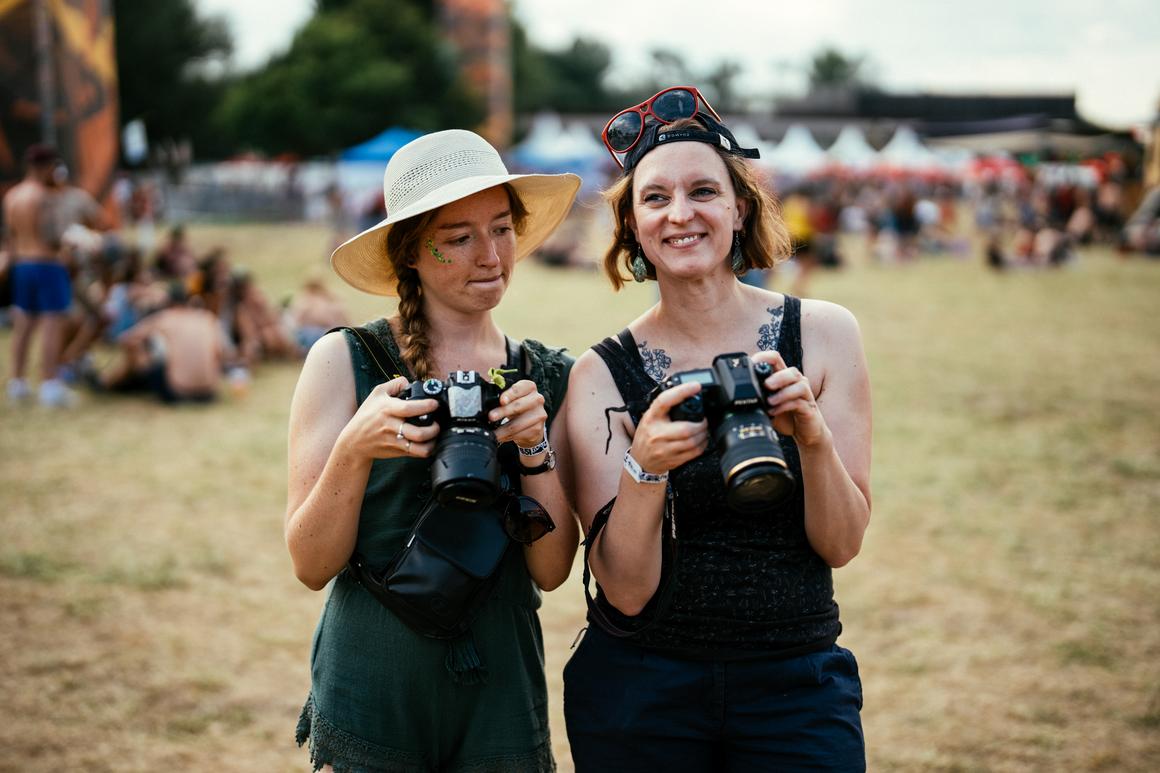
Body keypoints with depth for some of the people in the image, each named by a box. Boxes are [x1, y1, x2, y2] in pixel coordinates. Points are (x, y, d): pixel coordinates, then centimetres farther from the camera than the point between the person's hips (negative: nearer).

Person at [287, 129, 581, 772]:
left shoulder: (548, 378, 1)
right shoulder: (342, 361, -7)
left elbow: (551, 570, -2)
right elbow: (311, 566, -9)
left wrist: (535, 448, -16)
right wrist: (354, 451, -25)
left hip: (503, 702, 3)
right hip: (368, 707, -2)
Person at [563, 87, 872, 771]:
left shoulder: (824, 333, -4)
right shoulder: (601, 374, -8)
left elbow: (842, 543, -6)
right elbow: (626, 590, -13)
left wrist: (814, 435, -22)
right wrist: (644, 467, -28)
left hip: (797, 686, 1)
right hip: (641, 685, 0)